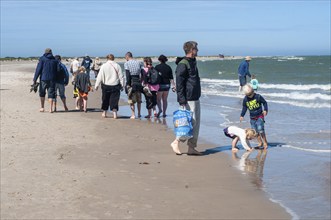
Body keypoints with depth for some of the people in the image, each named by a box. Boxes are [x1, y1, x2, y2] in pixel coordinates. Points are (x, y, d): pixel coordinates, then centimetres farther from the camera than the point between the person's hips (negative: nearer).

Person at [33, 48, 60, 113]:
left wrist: (35, 79, -6)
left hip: (43, 79, -2)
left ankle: (42, 108, 16)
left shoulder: (42, 59, -1)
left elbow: (38, 69, -6)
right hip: (52, 80, 2)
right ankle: (50, 109, -1)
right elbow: (58, 70, 6)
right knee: (51, 94, 5)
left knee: (42, 93, 14)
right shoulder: (55, 60, 8)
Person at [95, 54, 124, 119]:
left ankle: (104, 113, 25)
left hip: (106, 86, 0)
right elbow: (121, 77, 1)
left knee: (105, 99, 14)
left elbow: (100, 77, -3)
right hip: (115, 86, 0)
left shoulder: (104, 66, -4)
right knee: (114, 100, 2)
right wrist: (122, 85, 10)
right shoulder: (117, 66, -1)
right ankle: (115, 113, -7)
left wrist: (96, 86, 3)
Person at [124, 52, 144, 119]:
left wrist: (128, 84, -11)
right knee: (139, 100, 16)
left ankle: (133, 114, -4)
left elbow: (127, 75, -11)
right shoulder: (139, 62, 9)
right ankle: (139, 114, 23)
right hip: (138, 82, 4)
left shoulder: (126, 63, -3)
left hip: (131, 82, -4)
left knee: (131, 100, 3)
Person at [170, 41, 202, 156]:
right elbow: (179, 82, -18)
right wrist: (182, 99, -23)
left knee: (196, 123, 9)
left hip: (195, 98, 10)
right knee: (191, 122, -10)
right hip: (188, 99, -10)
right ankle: (176, 142, 1)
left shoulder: (193, 62, 17)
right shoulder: (183, 64, -14)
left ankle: (192, 147, 14)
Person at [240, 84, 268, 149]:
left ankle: (265, 143, 0)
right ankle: (260, 143, 20)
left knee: (260, 130, -14)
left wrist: (265, 110, -12)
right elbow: (244, 107, 12)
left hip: (259, 116, -4)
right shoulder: (245, 99, 0)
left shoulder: (258, 96, -9)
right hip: (252, 118, 4)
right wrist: (242, 115, 5)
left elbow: (264, 102, 0)